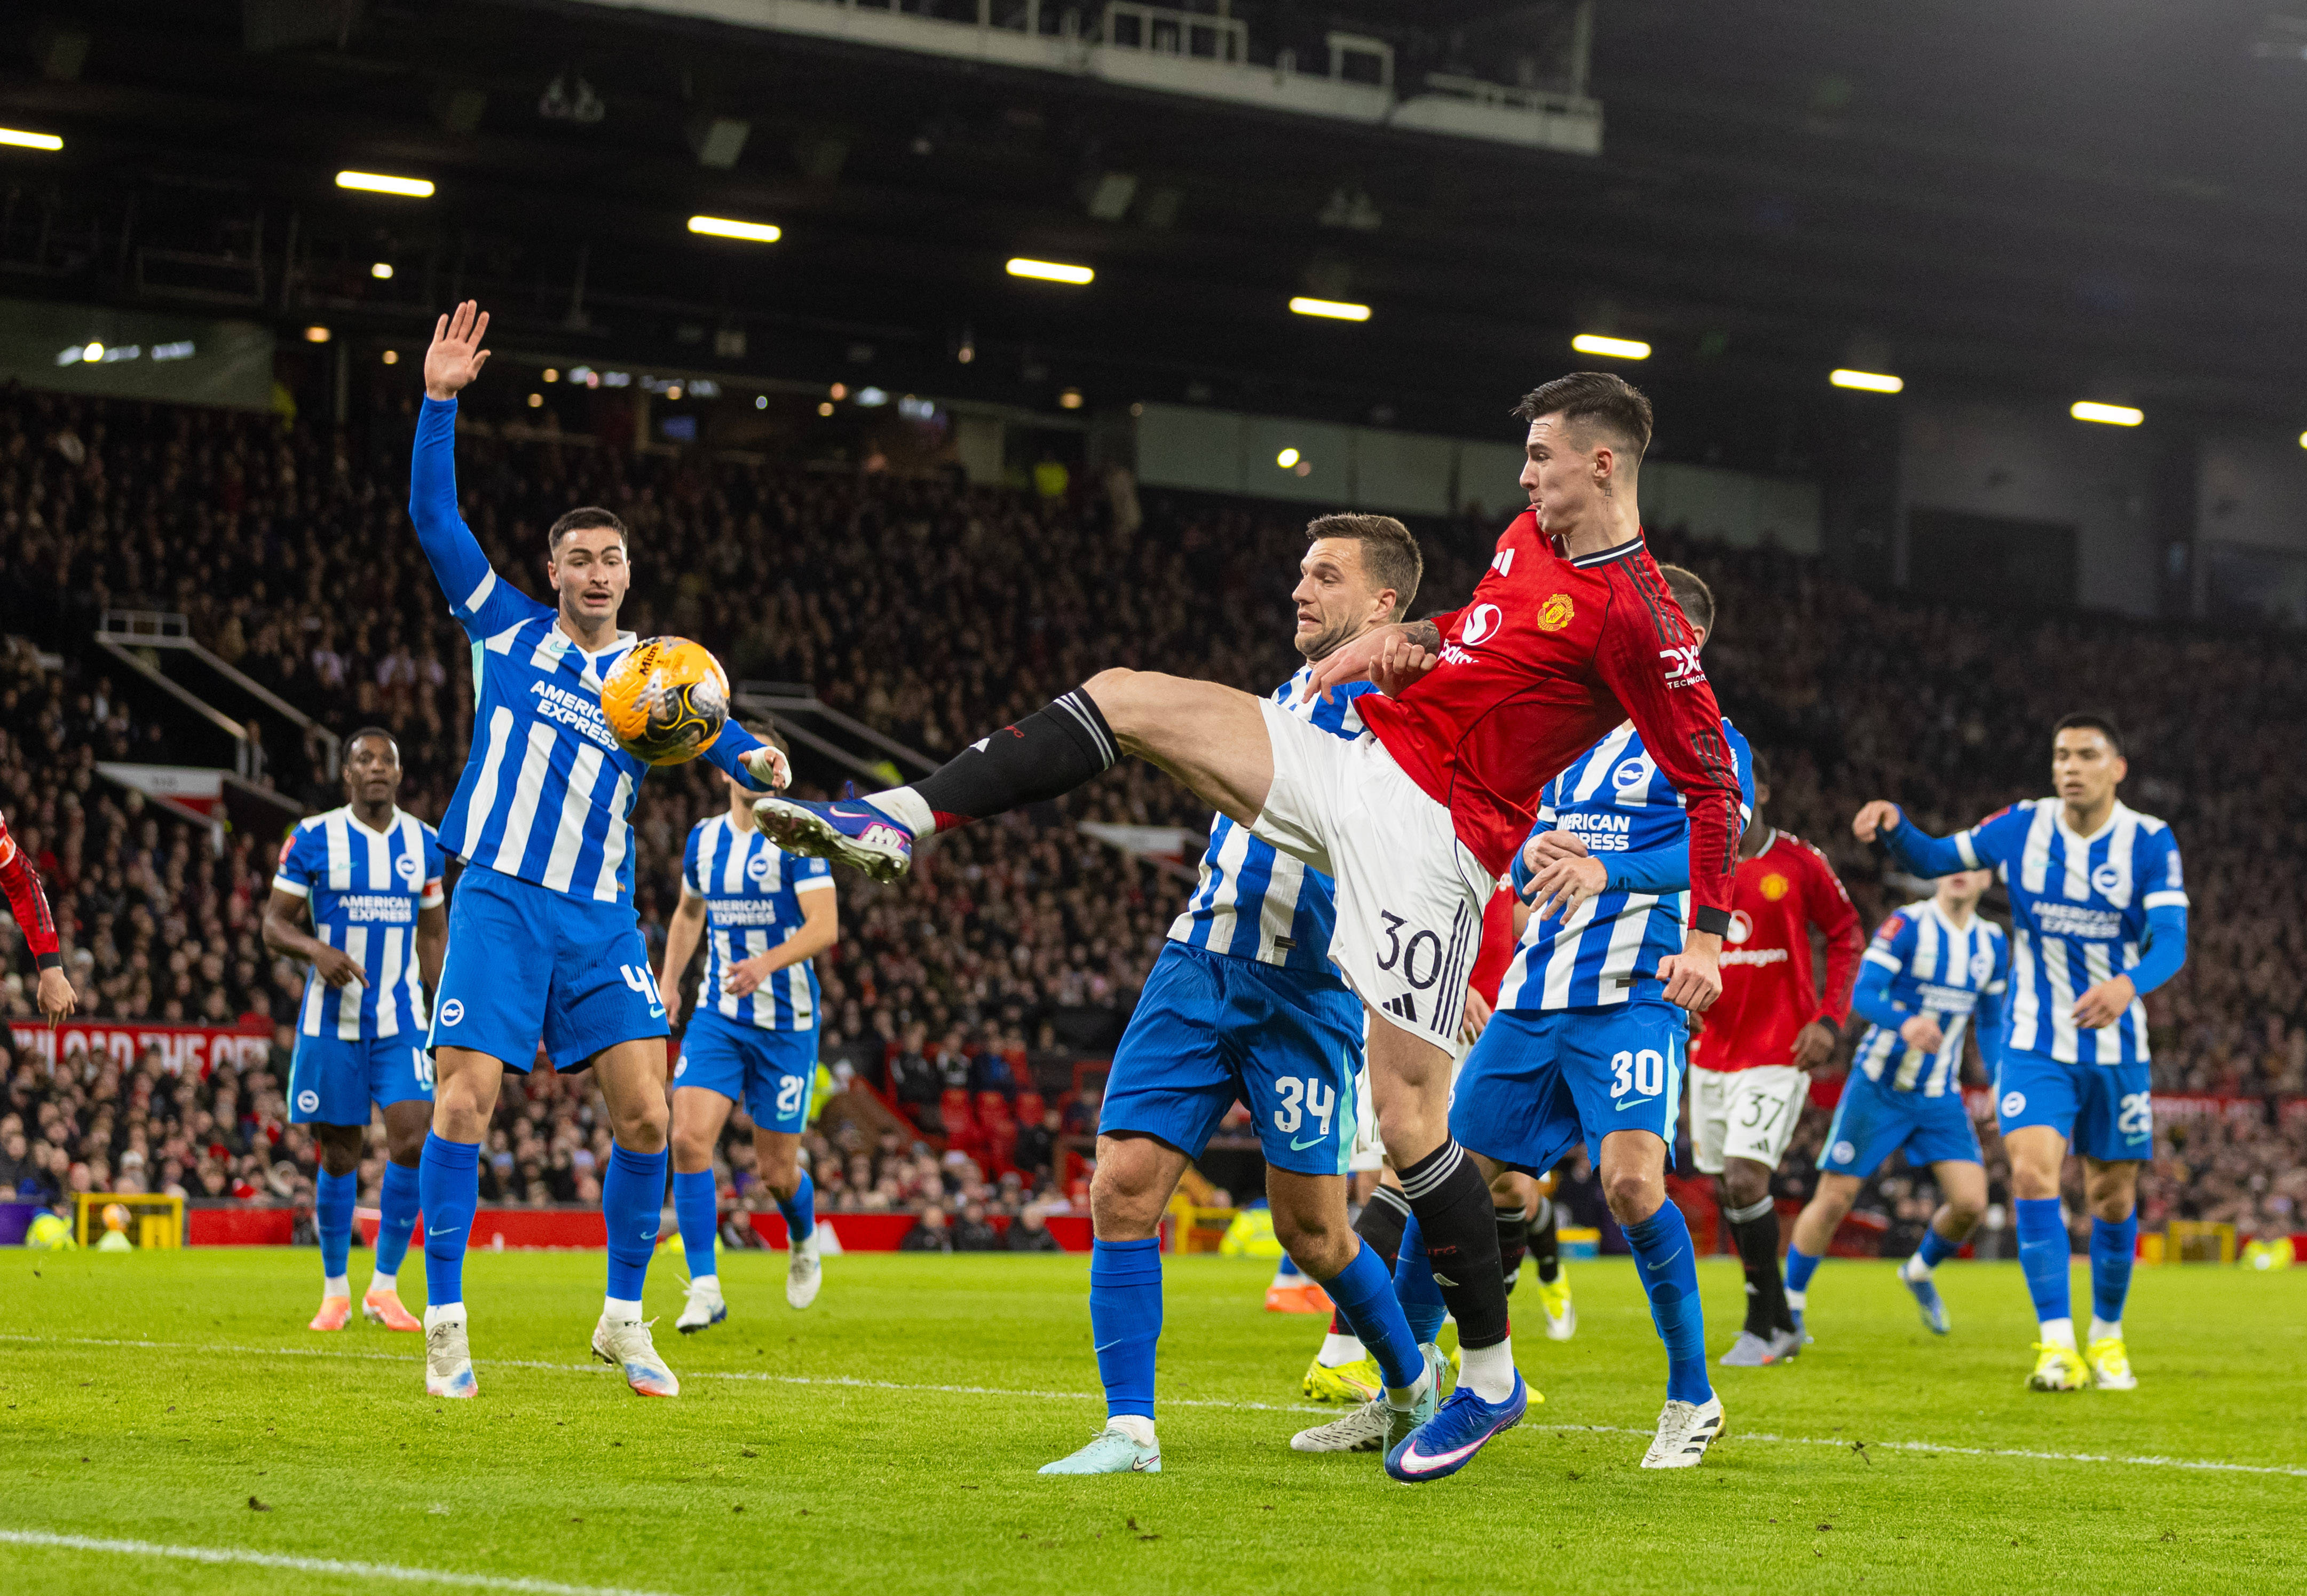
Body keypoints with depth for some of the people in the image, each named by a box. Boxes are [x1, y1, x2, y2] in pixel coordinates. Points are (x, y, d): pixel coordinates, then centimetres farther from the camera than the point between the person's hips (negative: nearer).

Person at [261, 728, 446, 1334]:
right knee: (339, 1155, 3)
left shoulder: (425, 844, 7)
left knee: (414, 1139, -14)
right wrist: (316, 950, -21)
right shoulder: (312, 840, -3)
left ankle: (384, 1287, -3)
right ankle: (335, 1291, 19)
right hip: (332, 1018, -2)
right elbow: (274, 924, -1)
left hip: (401, 1021, 2)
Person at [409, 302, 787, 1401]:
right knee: (465, 1099, -11)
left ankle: (624, 1320, 10)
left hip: (601, 919, 2)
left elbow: (709, 732, -3)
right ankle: (446, 1328, -5)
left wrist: (756, 763, -26)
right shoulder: (508, 630, 10)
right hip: (500, 900, -2)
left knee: (644, 1113, -6)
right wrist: (438, 404, -5)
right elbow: (434, 520, 4)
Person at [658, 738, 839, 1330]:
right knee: (689, 1138, -18)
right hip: (717, 1016, 4)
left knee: (776, 1170, 3)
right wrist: (669, 979, 12)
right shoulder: (704, 838, 8)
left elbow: (825, 927, -17)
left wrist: (767, 963, -33)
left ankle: (803, 1242, 39)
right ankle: (705, 1289, -14)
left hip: (786, 1022, -3)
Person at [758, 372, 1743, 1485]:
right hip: (1358, 760, 9)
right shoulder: (1528, 539, 11)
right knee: (1124, 699, 0)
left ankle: (1490, 1378, 5)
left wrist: (1708, 933, -20)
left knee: (1407, 1118, -11)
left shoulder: (1634, 615, -14)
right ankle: (899, 825, 2)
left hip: (1433, 838, -9)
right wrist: (1413, 638, 10)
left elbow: (1711, 780, -13)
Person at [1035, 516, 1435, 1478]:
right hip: (1197, 966, 6)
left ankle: (1413, 1389, 29)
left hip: (1302, 994, -5)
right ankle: (1129, 1430, -4)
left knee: (1309, 1227, 3)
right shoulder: (1287, 699, 17)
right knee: (1123, 1187, -9)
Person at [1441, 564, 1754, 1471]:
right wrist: (1536, 853, -2)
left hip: (1630, 996, -6)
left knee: (1630, 1182, -22)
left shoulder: (1710, 743, 4)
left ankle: (1693, 1397, -8)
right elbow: (1521, 868, 22)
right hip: (1535, 993, 6)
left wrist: (1605, 868, -27)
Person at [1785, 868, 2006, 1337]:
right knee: (1833, 1200, -4)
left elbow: (1990, 1023, 17)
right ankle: (1789, 1303, 14)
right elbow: (1863, 994, -20)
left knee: (1970, 1203, -9)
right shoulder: (1907, 925, -12)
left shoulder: (1992, 943, 6)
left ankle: (1920, 1272, 21)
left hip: (1940, 1096, 4)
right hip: (1879, 1087, -4)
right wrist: (1906, 1022, -39)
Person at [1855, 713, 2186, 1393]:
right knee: (2032, 1170, -19)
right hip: (2035, 1044, 0)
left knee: (2113, 1194, 8)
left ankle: (2107, 1337, 30)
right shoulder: (2022, 827, -5)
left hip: (2116, 1049, 0)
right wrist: (1893, 825, -16)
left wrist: (2128, 985, -42)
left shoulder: (2150, 843, -10)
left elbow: (2171, 941, -20)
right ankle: (2058, 1345, -20)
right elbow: (1934, 858, 6)